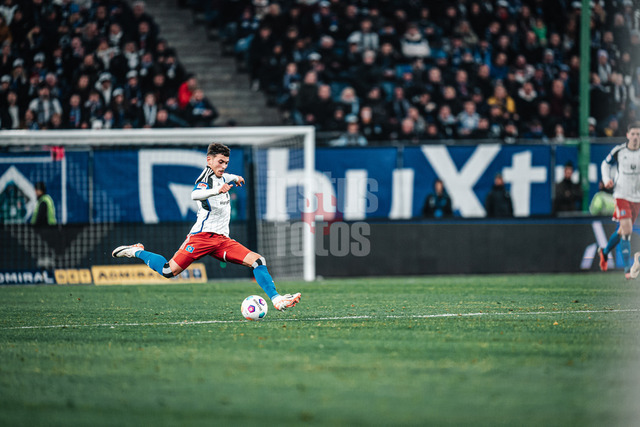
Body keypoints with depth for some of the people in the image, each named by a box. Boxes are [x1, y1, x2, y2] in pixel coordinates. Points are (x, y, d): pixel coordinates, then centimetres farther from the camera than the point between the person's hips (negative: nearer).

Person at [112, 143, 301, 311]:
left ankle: (276, 299, -12)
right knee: (169, 271, -15)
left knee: (257, 260, -10)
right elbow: (195, 194, -36)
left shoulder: (222, 177, 18)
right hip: (202, 235, -7)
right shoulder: (206, 177, -8)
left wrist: (236, 178, 40)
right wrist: (216, 190, -49)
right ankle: (136, 251, 9)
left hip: (222, 239, 7)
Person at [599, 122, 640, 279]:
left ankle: (604, 252, 44)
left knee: (622, 231, 16)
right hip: (621, 195, -3)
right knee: (627, 230, -18)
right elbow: (606, 164, 13)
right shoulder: (618, 151, -5)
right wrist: (607, 179, -5)